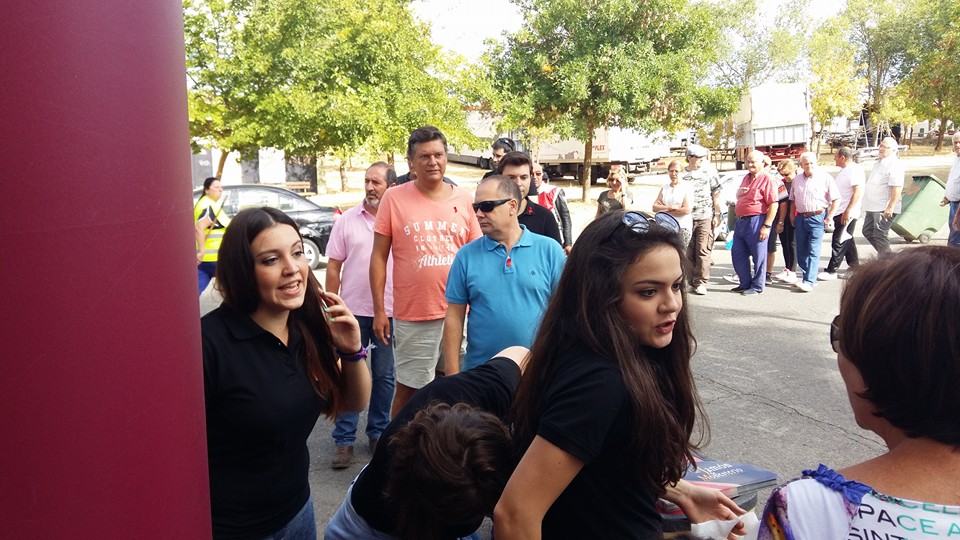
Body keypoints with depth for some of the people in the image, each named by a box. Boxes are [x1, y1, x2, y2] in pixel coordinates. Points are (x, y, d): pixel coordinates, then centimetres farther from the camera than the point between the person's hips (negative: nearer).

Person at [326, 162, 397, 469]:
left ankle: (378, 432, 27)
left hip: (389, 311, 0)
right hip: (352, 311, 0)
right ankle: (344, 440, 14)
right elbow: (333, 267, 3)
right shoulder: (347, 220, 1)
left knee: (384, 375, 12)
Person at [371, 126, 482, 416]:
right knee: (406, 390, 9)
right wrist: (379, 311, -4)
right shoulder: (394, 198, -3)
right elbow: (378, 257, -1)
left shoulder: (464, 200, 4)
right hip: (411, 318, -2)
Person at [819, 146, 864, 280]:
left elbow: (858, 192, -22)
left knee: (838, 242, -6)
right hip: (840, 213, 10)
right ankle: (855, 268, 25)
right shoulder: (845, 170, 15)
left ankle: (831, 271, -3)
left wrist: (848, 211, -25)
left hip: (847, 214, -10)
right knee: (847, 241, 16)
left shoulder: (855, 170, -15)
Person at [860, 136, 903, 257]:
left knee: (880, 235, -6)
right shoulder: (880, 162, 16)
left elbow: (897, 188, -24)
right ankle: (883, 253, 27)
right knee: (867, 231, 16)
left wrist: (890, 207, -30)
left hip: (884, 209, -10)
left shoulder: (894, 164, -15)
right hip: (873, 207, 10)